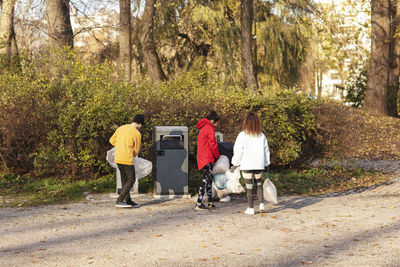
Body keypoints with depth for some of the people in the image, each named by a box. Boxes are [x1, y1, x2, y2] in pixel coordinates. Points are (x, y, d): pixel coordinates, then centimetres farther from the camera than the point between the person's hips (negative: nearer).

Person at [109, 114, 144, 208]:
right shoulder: (137, 134, -9)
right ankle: (119, 201, -5)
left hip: (118, 158, 7)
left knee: (125, 179, 15)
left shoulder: (121, 128, 9)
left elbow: (112, 140, 15)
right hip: (127, 160, -7)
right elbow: (136, 151, 0)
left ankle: (128, 201, 20)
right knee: (131, 179, 1)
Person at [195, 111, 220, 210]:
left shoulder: (203, 128, 19)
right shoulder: (210, 128, -12)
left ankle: (210, 203, 17)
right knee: (206, 180, -7)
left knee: (209, 178, 14)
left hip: (201, 157, 10)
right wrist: (217, 155, 1)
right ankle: (198, 204, -9)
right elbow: (213, 144, -14)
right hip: (207, 158, -10)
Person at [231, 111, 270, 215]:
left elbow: (238, 151, -8)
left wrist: (235, 164, 2)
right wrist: (266, 164, 19)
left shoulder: (242, 135, -10)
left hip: (247, 165, -3)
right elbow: (266, 151, 8)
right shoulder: (262, 136, 1)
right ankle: (261, 204, 9)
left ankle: (250, 208, 8)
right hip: (259, 165, 3)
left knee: (249, 186, 4)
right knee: (259, 183, 20)